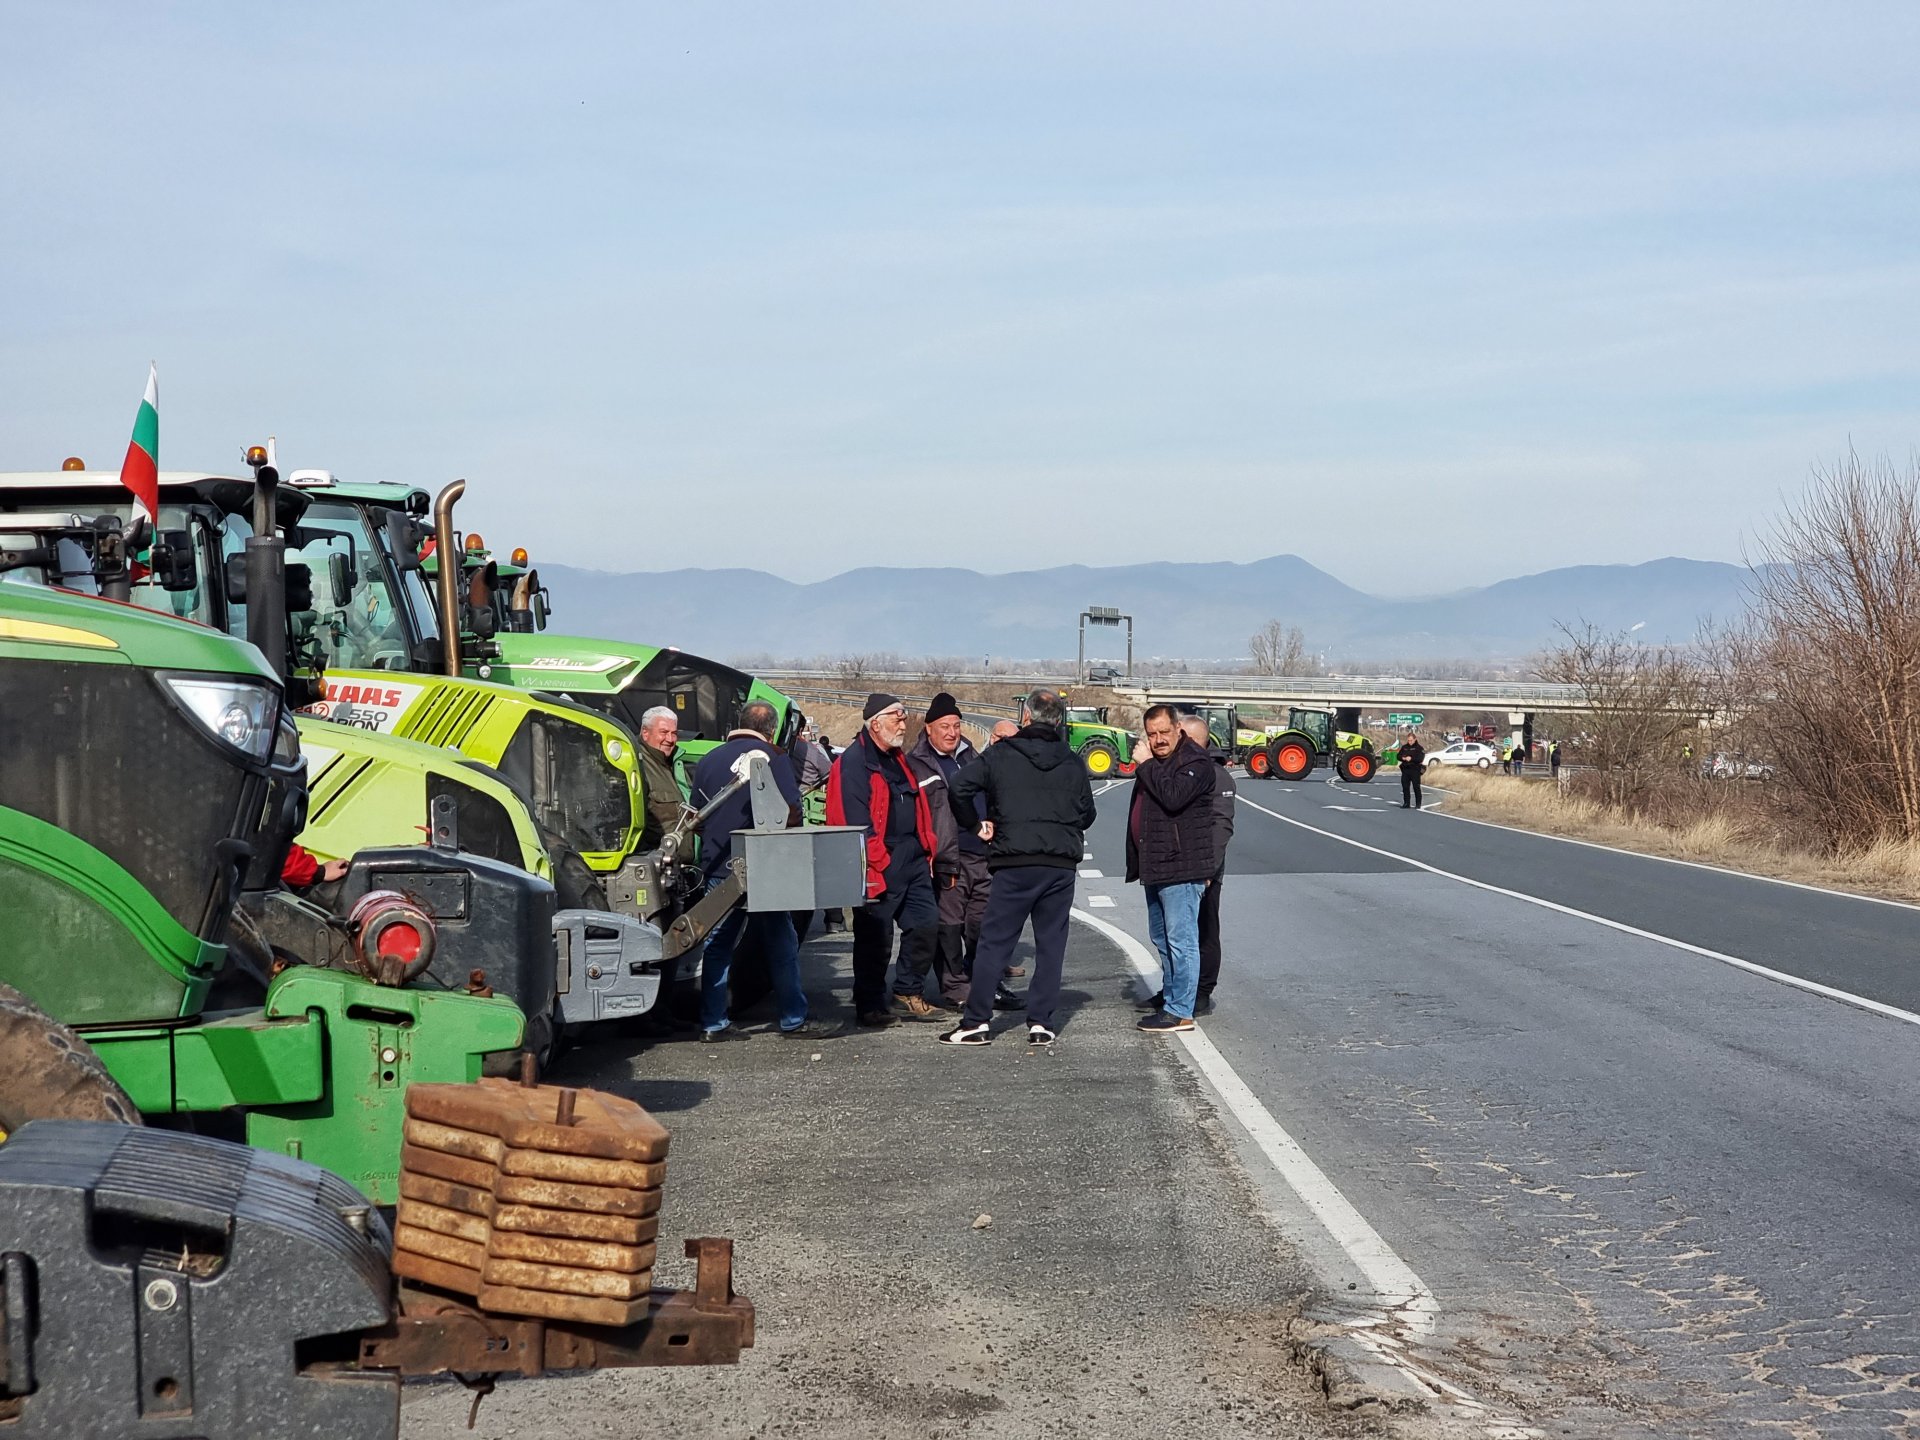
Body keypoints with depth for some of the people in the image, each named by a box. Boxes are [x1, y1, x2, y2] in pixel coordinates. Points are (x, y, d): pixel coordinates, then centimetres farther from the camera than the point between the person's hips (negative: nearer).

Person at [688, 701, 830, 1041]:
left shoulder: (709, 760, 9)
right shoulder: (774, 759, -5)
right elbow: (791, 812, -8)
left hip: (717, 869, 4)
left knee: (717, 946, 8)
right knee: (781, 946, 5)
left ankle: (712, 1023, 7)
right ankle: (794, 1020, 8)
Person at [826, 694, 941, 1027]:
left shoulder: (897, 759, 18)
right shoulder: (854, 762, -10)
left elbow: (918, 809, 22)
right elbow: (856, 820, -17)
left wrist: (927, 848, 12)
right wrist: (880, 862, -18)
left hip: (912, 858, 8)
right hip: (880, 865, -8)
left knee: (925, 923, 8)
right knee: (876, 938, -1)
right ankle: (870, 1005, 8)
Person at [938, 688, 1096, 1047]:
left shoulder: (1001, 755, -1)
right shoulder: (1072, 763, 8)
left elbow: (958, 787, -9)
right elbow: (1087, 814, 14)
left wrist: (975, 824, 5)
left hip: (1015, 863, -2)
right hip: (1062, 865, 3)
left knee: (994, 942, 2)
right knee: (1051, 944, 8)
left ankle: (977, 1021, 0)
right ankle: (1041, 1023, 6)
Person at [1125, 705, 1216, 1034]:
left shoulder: (1195, 762, -11)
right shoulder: (1153, 762, 18)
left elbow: (1172, 797, -28)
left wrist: (1146, 764, -17)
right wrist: (1136, 864, 24)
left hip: (1182, 868, -10)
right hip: (1156, 869, 10)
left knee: (1180, 941, -9)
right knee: (1162, 939, 16)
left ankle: (1181, 1012, -8)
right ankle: (1170, 998, 25)